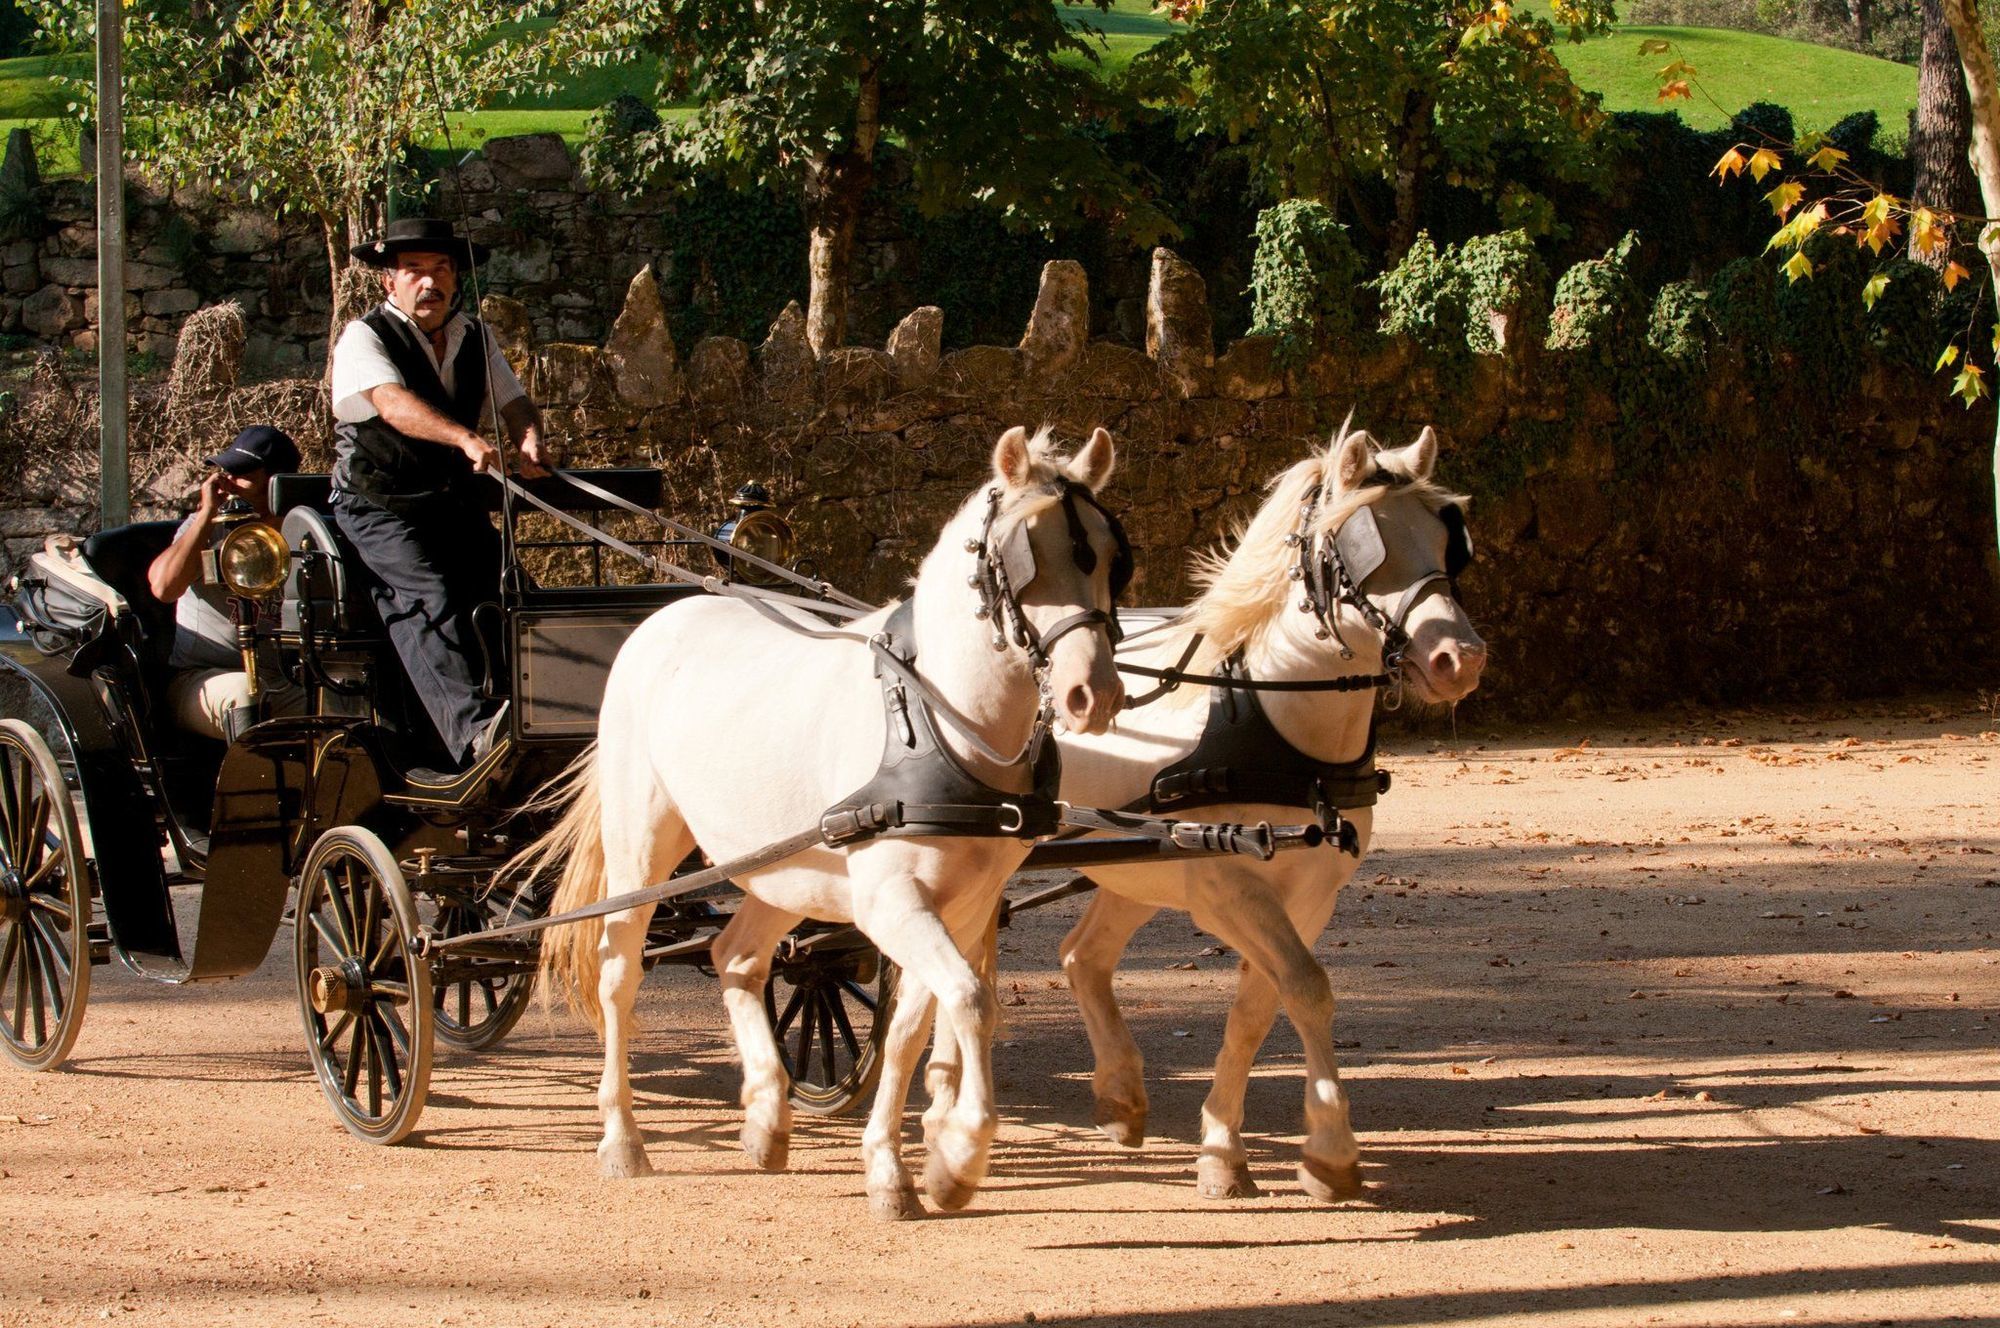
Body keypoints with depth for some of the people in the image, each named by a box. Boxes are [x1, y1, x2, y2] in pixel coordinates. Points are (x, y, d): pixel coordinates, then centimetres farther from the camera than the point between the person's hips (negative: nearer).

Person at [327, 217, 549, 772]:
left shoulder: (475, 338, 15)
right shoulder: (364, 338, -6)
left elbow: (513, 400, 7)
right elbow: (392, 403, -24)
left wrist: (527, 439, -19)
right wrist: (466, 439, -40)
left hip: (456, 502, 7)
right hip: (380, 507, -7)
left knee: (499, 583, -19)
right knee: (427, 595, -30)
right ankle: (473, 728, -49)